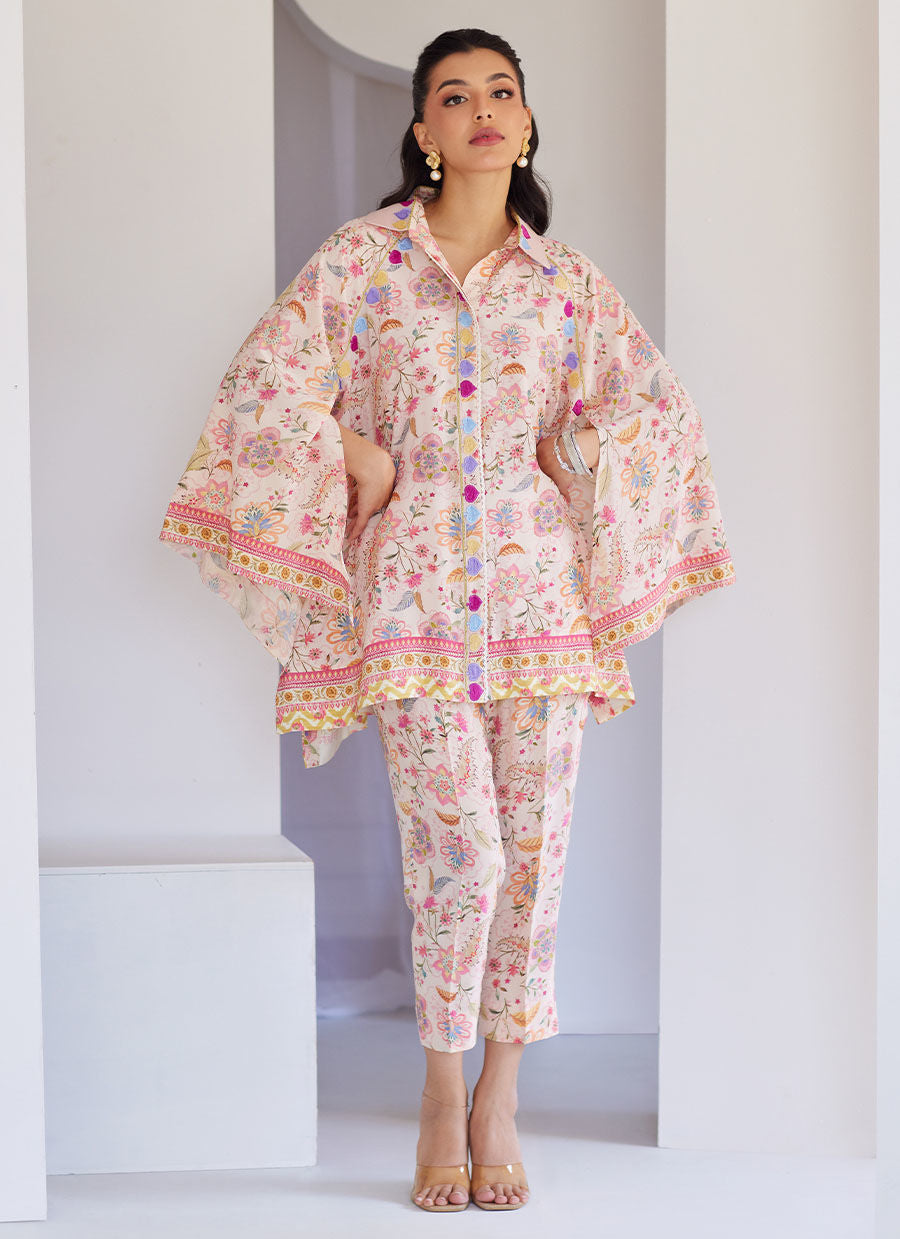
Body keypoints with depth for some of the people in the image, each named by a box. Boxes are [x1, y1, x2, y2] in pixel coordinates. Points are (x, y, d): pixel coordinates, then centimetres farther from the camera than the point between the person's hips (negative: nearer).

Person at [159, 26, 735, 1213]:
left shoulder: (565, 278, 9)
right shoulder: (363, 256, 3)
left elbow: (660, 410, 12)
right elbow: (263, 384, -3)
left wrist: (575, 478, 5)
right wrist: (362, 461, -3)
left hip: (536, 576, 2)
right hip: (414, 581, -2)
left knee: (533, 838, 0)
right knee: (457, 840, -9)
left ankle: (499, 1099, 14)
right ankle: (444, 1098, 8)